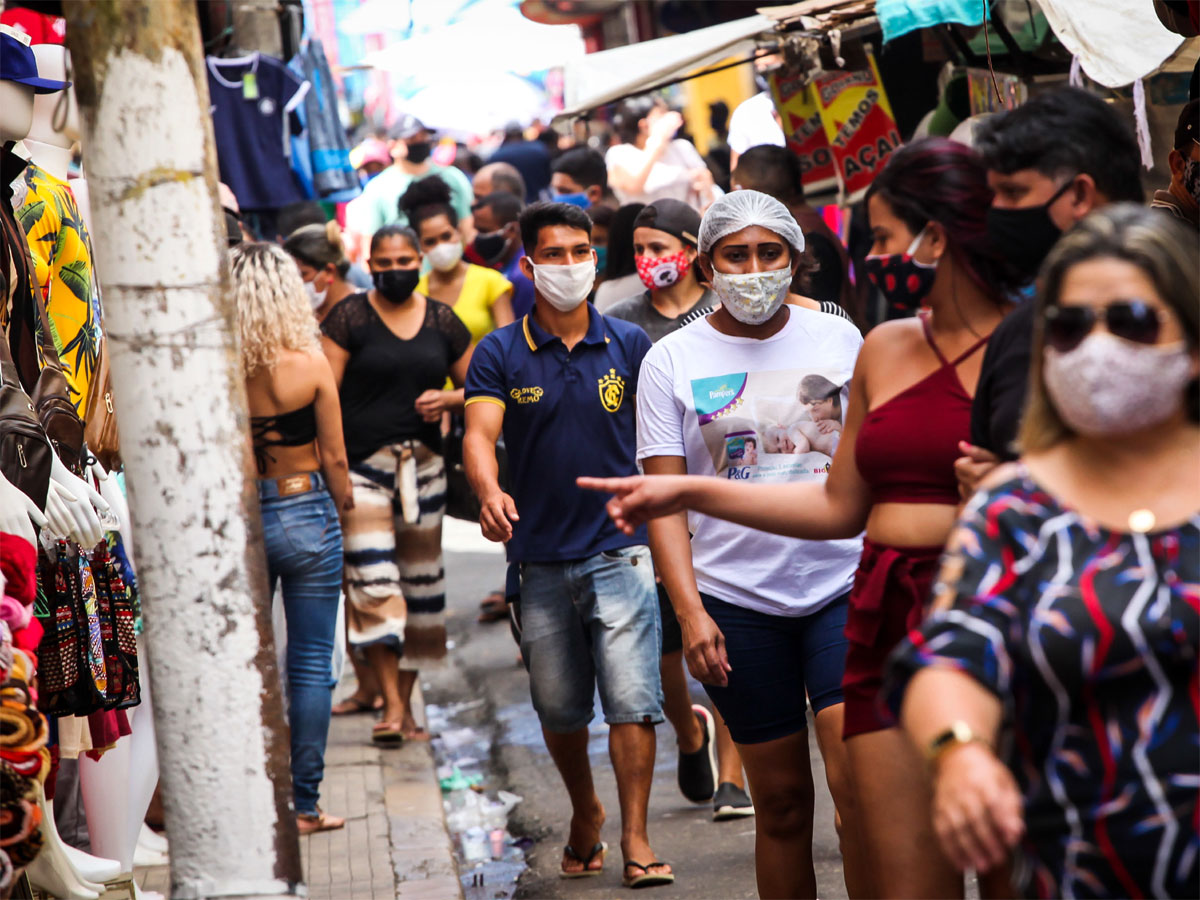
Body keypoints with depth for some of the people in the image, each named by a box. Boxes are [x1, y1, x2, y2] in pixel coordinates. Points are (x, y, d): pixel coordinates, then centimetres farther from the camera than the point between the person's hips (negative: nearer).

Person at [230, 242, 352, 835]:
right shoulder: (310, 364, -11)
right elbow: (335, 459, -5)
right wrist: (343, 509, 12)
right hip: (305, 516, -2)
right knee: (311, 665, 5)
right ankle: (304, 806, 8)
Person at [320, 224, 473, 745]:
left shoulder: (443, 322, 9)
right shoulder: (349, 318, -2)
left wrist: (448, 400, -5)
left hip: (423, 466, 4)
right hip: (362, 465, -4)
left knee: (420, 581, 7)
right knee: (372, 582, -13)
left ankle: (403, 698, 18)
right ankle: (390, 706, -12)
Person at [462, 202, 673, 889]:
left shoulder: (630, 344, 3)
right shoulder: (500, 354, 0)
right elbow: (480, 434, -14)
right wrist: (490, 492, -34)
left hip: (620, 550, -1)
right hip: (541, 559, 1)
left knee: (632, 698, -9)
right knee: (558, 709, 12)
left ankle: (635, 837, -1)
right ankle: (585, 813, 36)